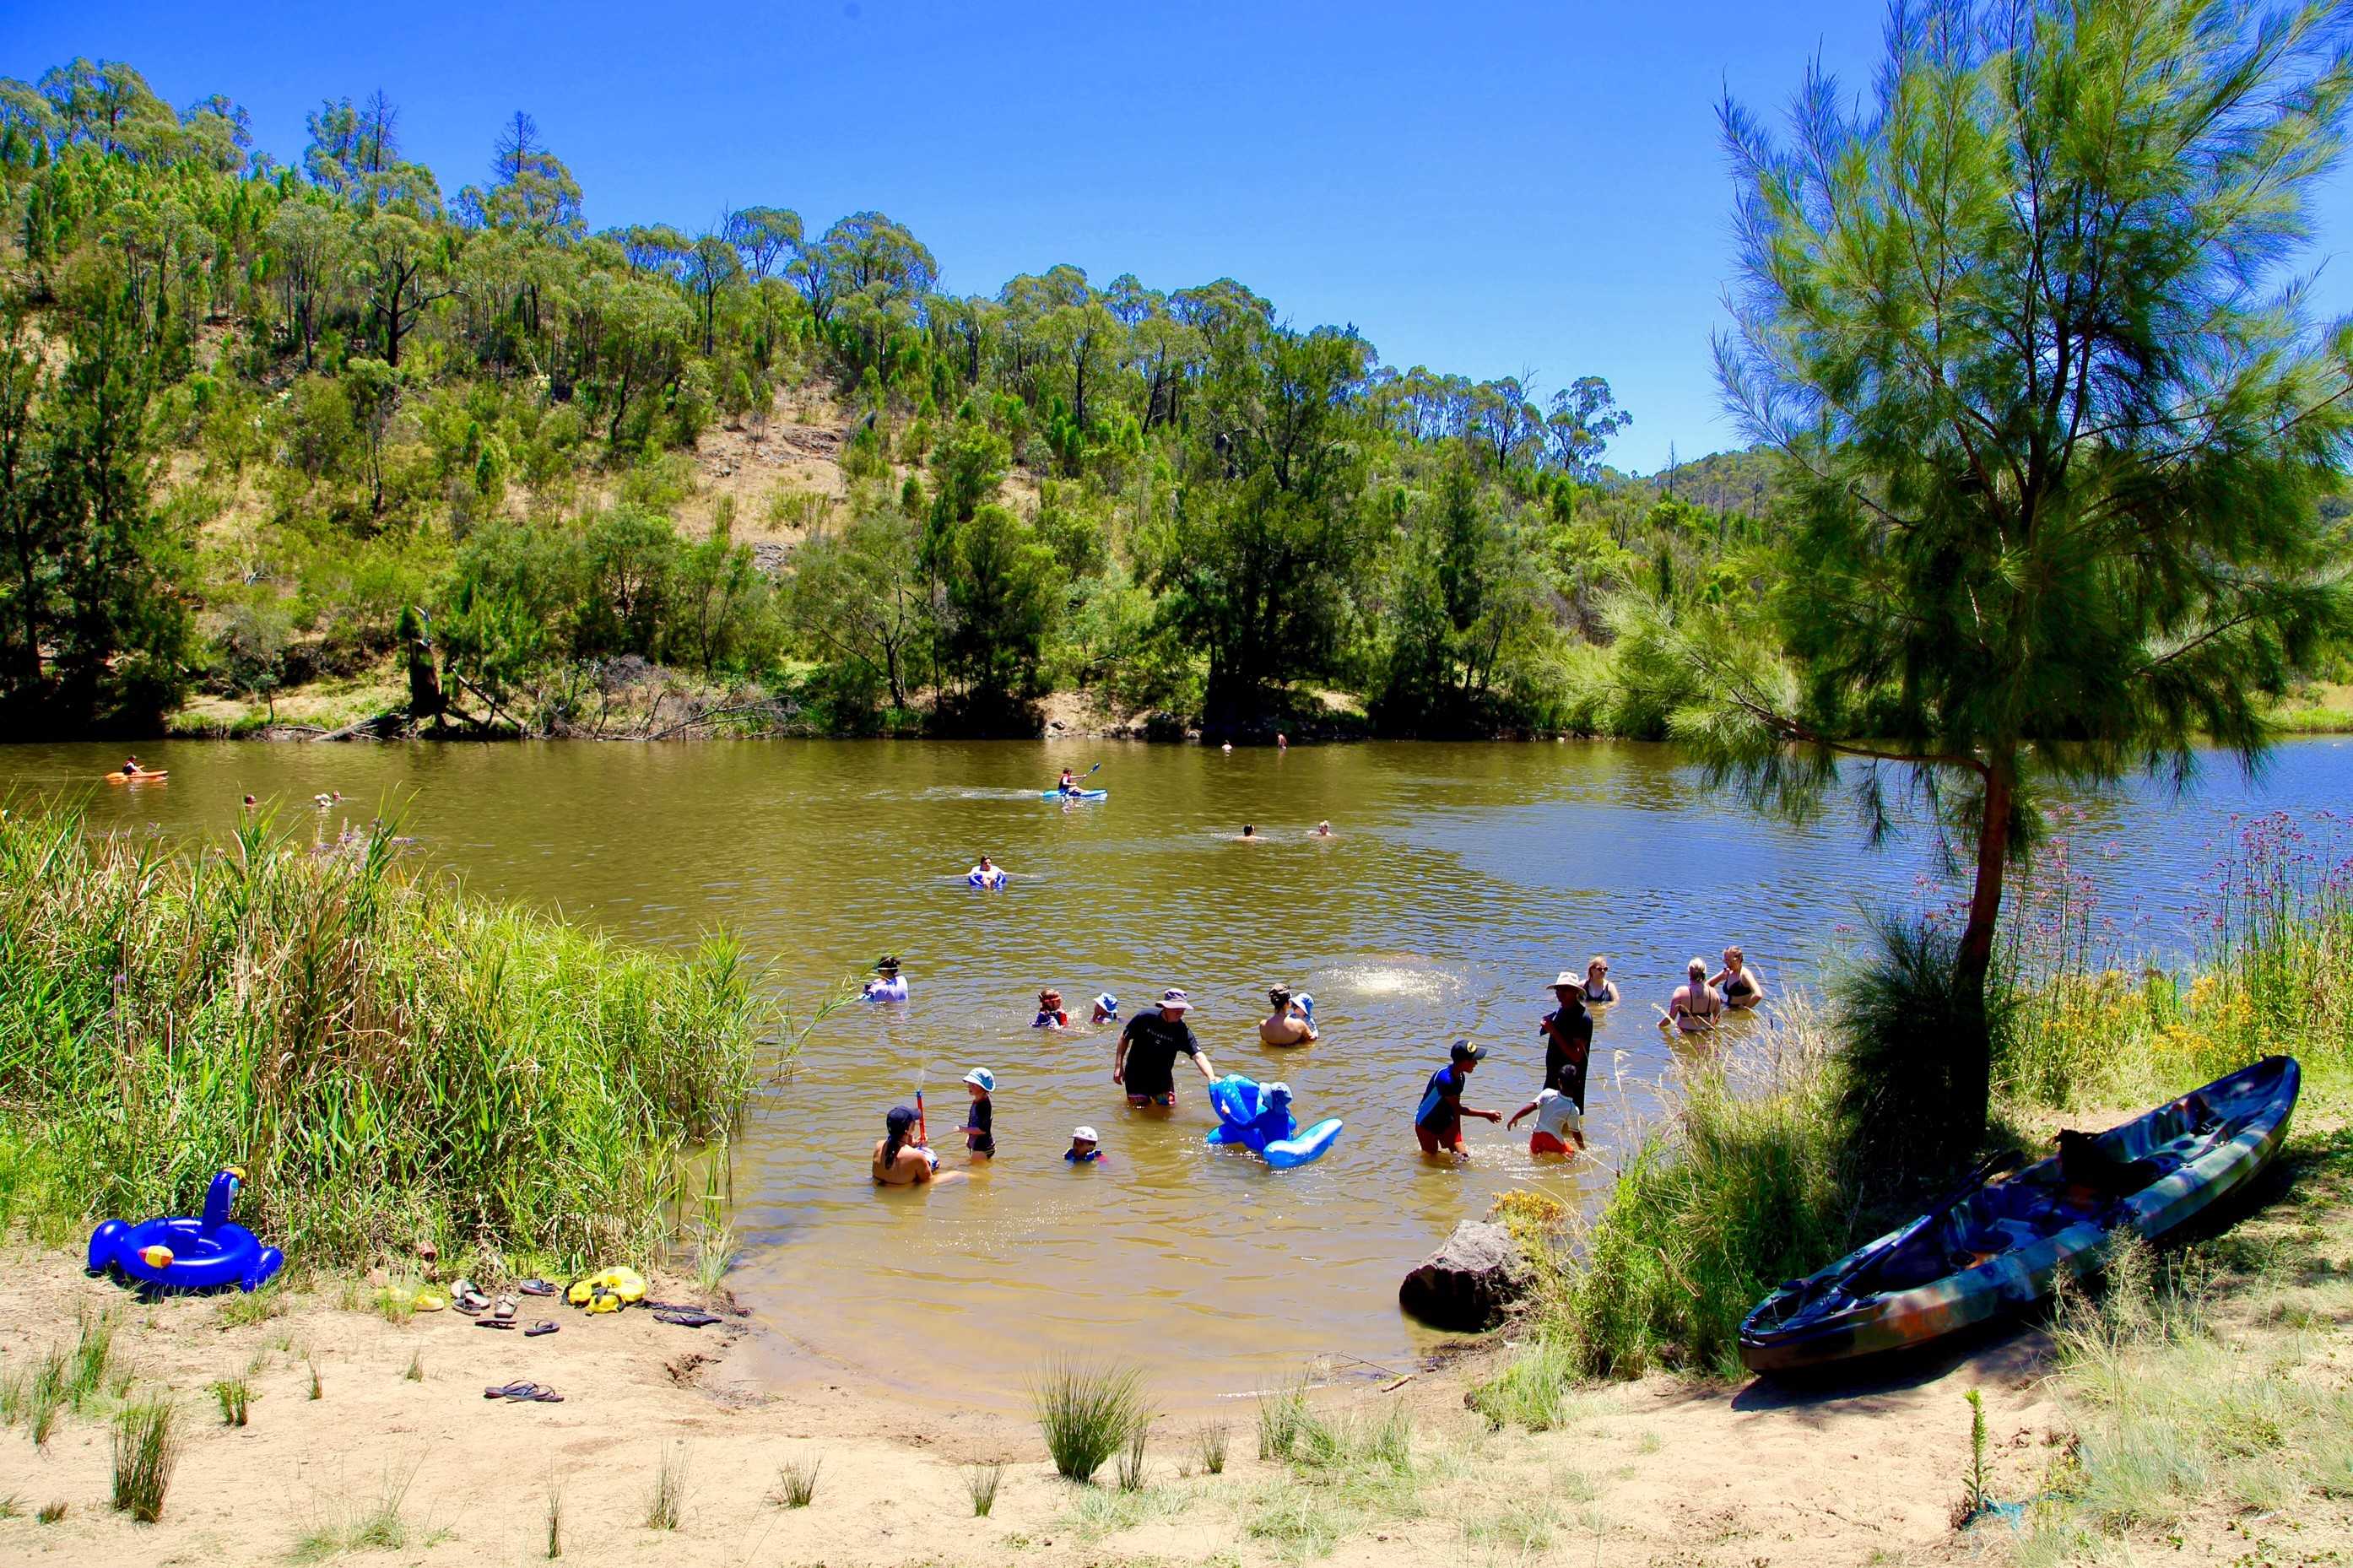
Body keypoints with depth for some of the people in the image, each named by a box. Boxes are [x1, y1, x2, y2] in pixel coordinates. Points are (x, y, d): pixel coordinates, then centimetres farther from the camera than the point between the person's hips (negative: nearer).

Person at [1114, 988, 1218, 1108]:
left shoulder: (1182, 1030, -19)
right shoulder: (1145, 1017, -21)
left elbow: (1198, 1055, -28)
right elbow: (1124, 1038, -6)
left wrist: (1212, 1078, -45)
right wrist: (1118, 1066, -7)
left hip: (1162, 1075, 2)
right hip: (1136, 1073, -2)